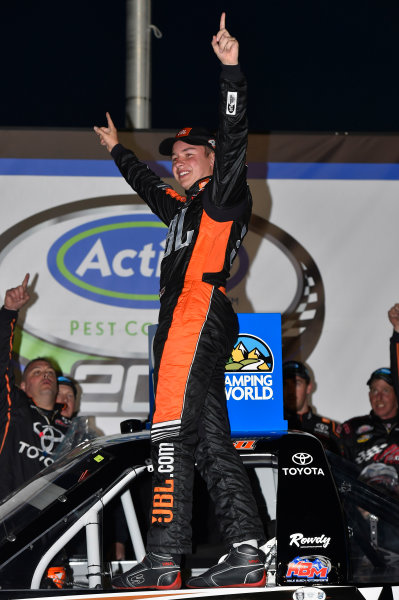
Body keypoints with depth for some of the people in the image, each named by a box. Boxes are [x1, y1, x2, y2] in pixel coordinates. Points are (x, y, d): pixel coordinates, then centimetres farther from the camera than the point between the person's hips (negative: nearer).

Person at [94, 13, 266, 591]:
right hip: (185, 324, 9)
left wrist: (231, 71, -17)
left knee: (173, 434, -16)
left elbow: (233, 142, -11)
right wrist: (118, 149, 62)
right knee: (212, 440, 1)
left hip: (199, 315, -9)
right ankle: (247, 555, -5)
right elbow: (148, 186, 48)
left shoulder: (224, 197, 4)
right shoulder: (184, 208, 29)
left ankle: (164, 560, -21)